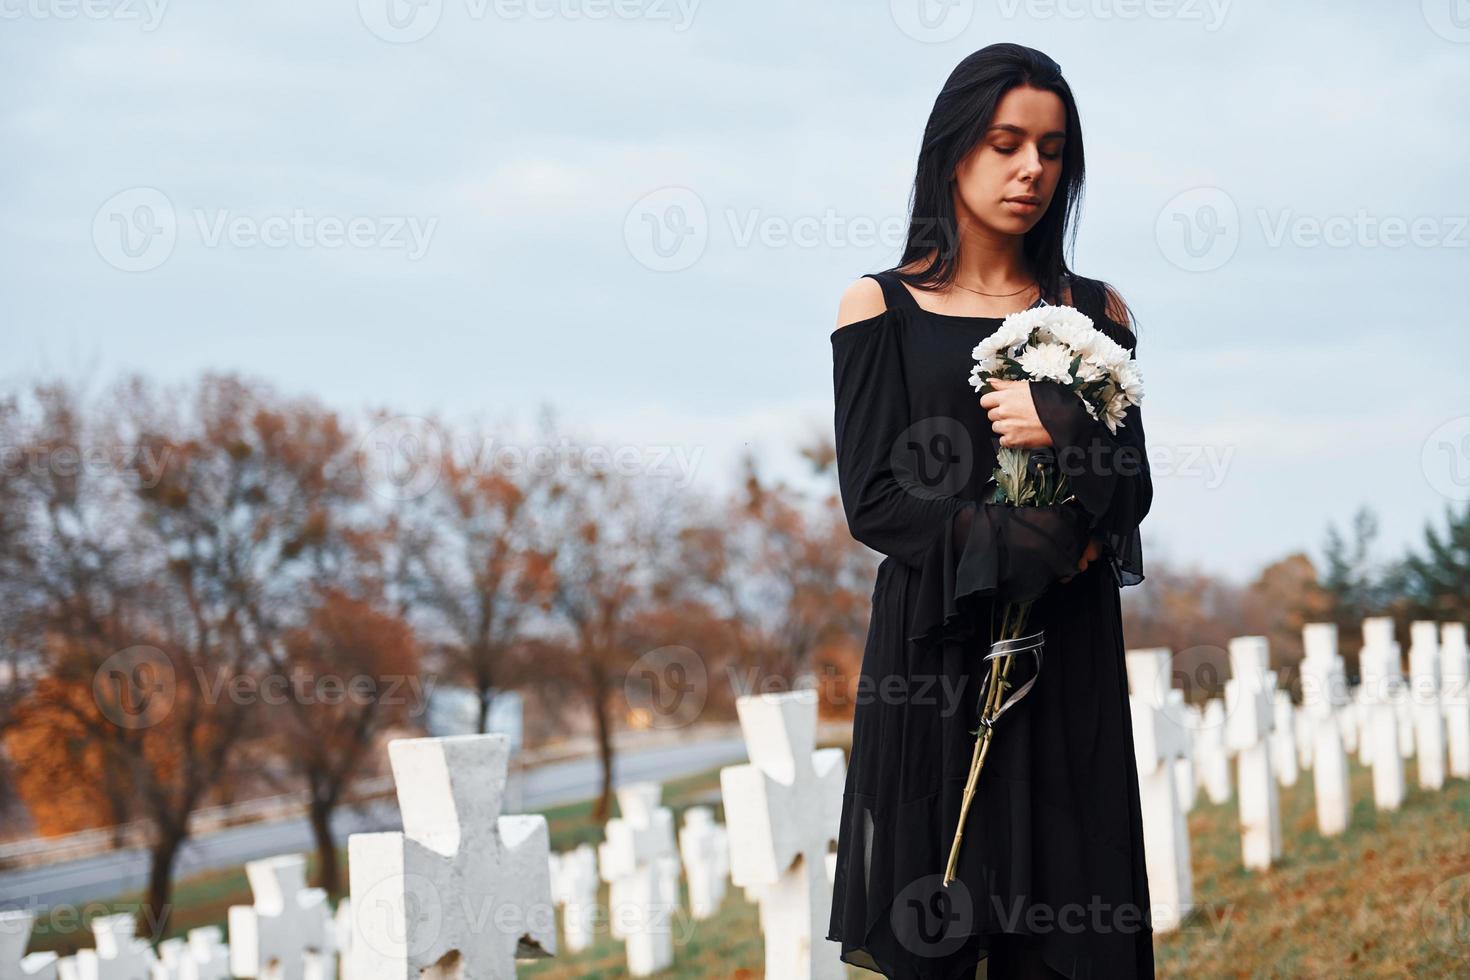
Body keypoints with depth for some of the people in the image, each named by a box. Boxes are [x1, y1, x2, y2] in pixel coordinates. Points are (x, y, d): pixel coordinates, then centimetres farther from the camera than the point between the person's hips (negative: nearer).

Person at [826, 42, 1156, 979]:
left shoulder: (1093, 310, 10)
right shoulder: (882, 307, 4)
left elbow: (1132, 491, 5)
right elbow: (874, 499, -4)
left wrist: (1073, 432, -15)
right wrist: (1023, 546, -12)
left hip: (1069, 656, 2)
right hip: (935, 653, -2)